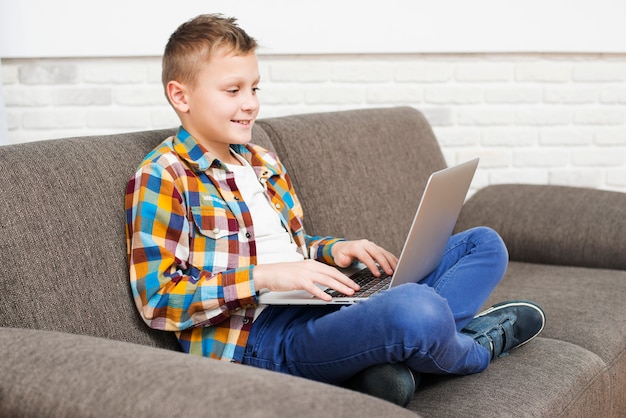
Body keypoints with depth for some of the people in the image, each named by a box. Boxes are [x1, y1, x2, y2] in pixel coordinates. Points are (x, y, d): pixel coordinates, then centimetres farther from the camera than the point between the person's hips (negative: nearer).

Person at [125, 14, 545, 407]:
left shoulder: (262, 162, 21)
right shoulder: (161, 179, -5)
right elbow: (158, 299, -13)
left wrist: (333, 250, 7)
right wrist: (263, 276, -21)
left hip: (319, 307, 9)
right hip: (258, 335, -9)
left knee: (485, 243, 10)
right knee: (417, 308, -39)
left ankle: (395, 360, -16)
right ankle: (475, 348, 1)